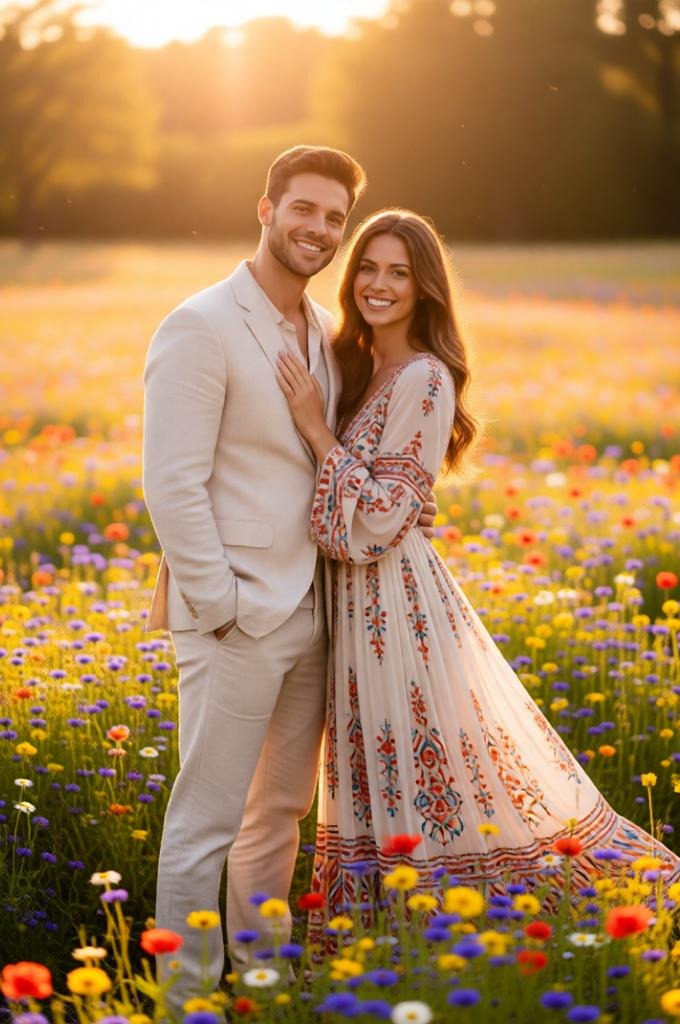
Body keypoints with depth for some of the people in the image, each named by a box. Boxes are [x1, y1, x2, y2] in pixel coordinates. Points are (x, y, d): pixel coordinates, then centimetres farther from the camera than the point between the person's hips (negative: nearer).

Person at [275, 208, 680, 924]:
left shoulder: (422, 379, -15)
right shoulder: (361, 367, 11)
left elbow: (379, 519, -20)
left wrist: (315, 426, -18)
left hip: (397, 604, -9)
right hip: (359, 603, 9)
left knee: (428, 799, -1)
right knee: (386, 806, 16)